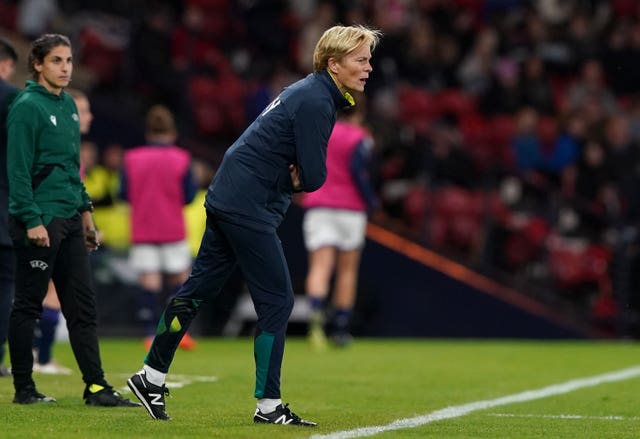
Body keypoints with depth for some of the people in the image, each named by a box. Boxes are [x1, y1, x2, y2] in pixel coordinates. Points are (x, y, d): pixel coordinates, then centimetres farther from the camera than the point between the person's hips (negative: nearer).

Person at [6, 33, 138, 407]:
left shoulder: (68, 105, 13)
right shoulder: (28, 106, -11)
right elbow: (19, 169, -15)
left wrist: (85, 208, 17)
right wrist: (31, 220, -19)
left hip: (70, 220, 8)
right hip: (39, 220, -8)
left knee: (83, 305, 5)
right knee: (28, 305, 1)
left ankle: (96, 387, 6)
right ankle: (24, 388, 9)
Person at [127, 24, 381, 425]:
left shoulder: (308, 92, 15)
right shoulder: (316, 102, -17)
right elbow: (315, 177, -19)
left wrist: (294, 177, -1)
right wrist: (299, 179, 2)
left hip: (227, 198, 10)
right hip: (249, 208, -10)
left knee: (199, 288, 14)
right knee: (277, 301, -5)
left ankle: (151, 377, 21)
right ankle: (268, 405, 0)